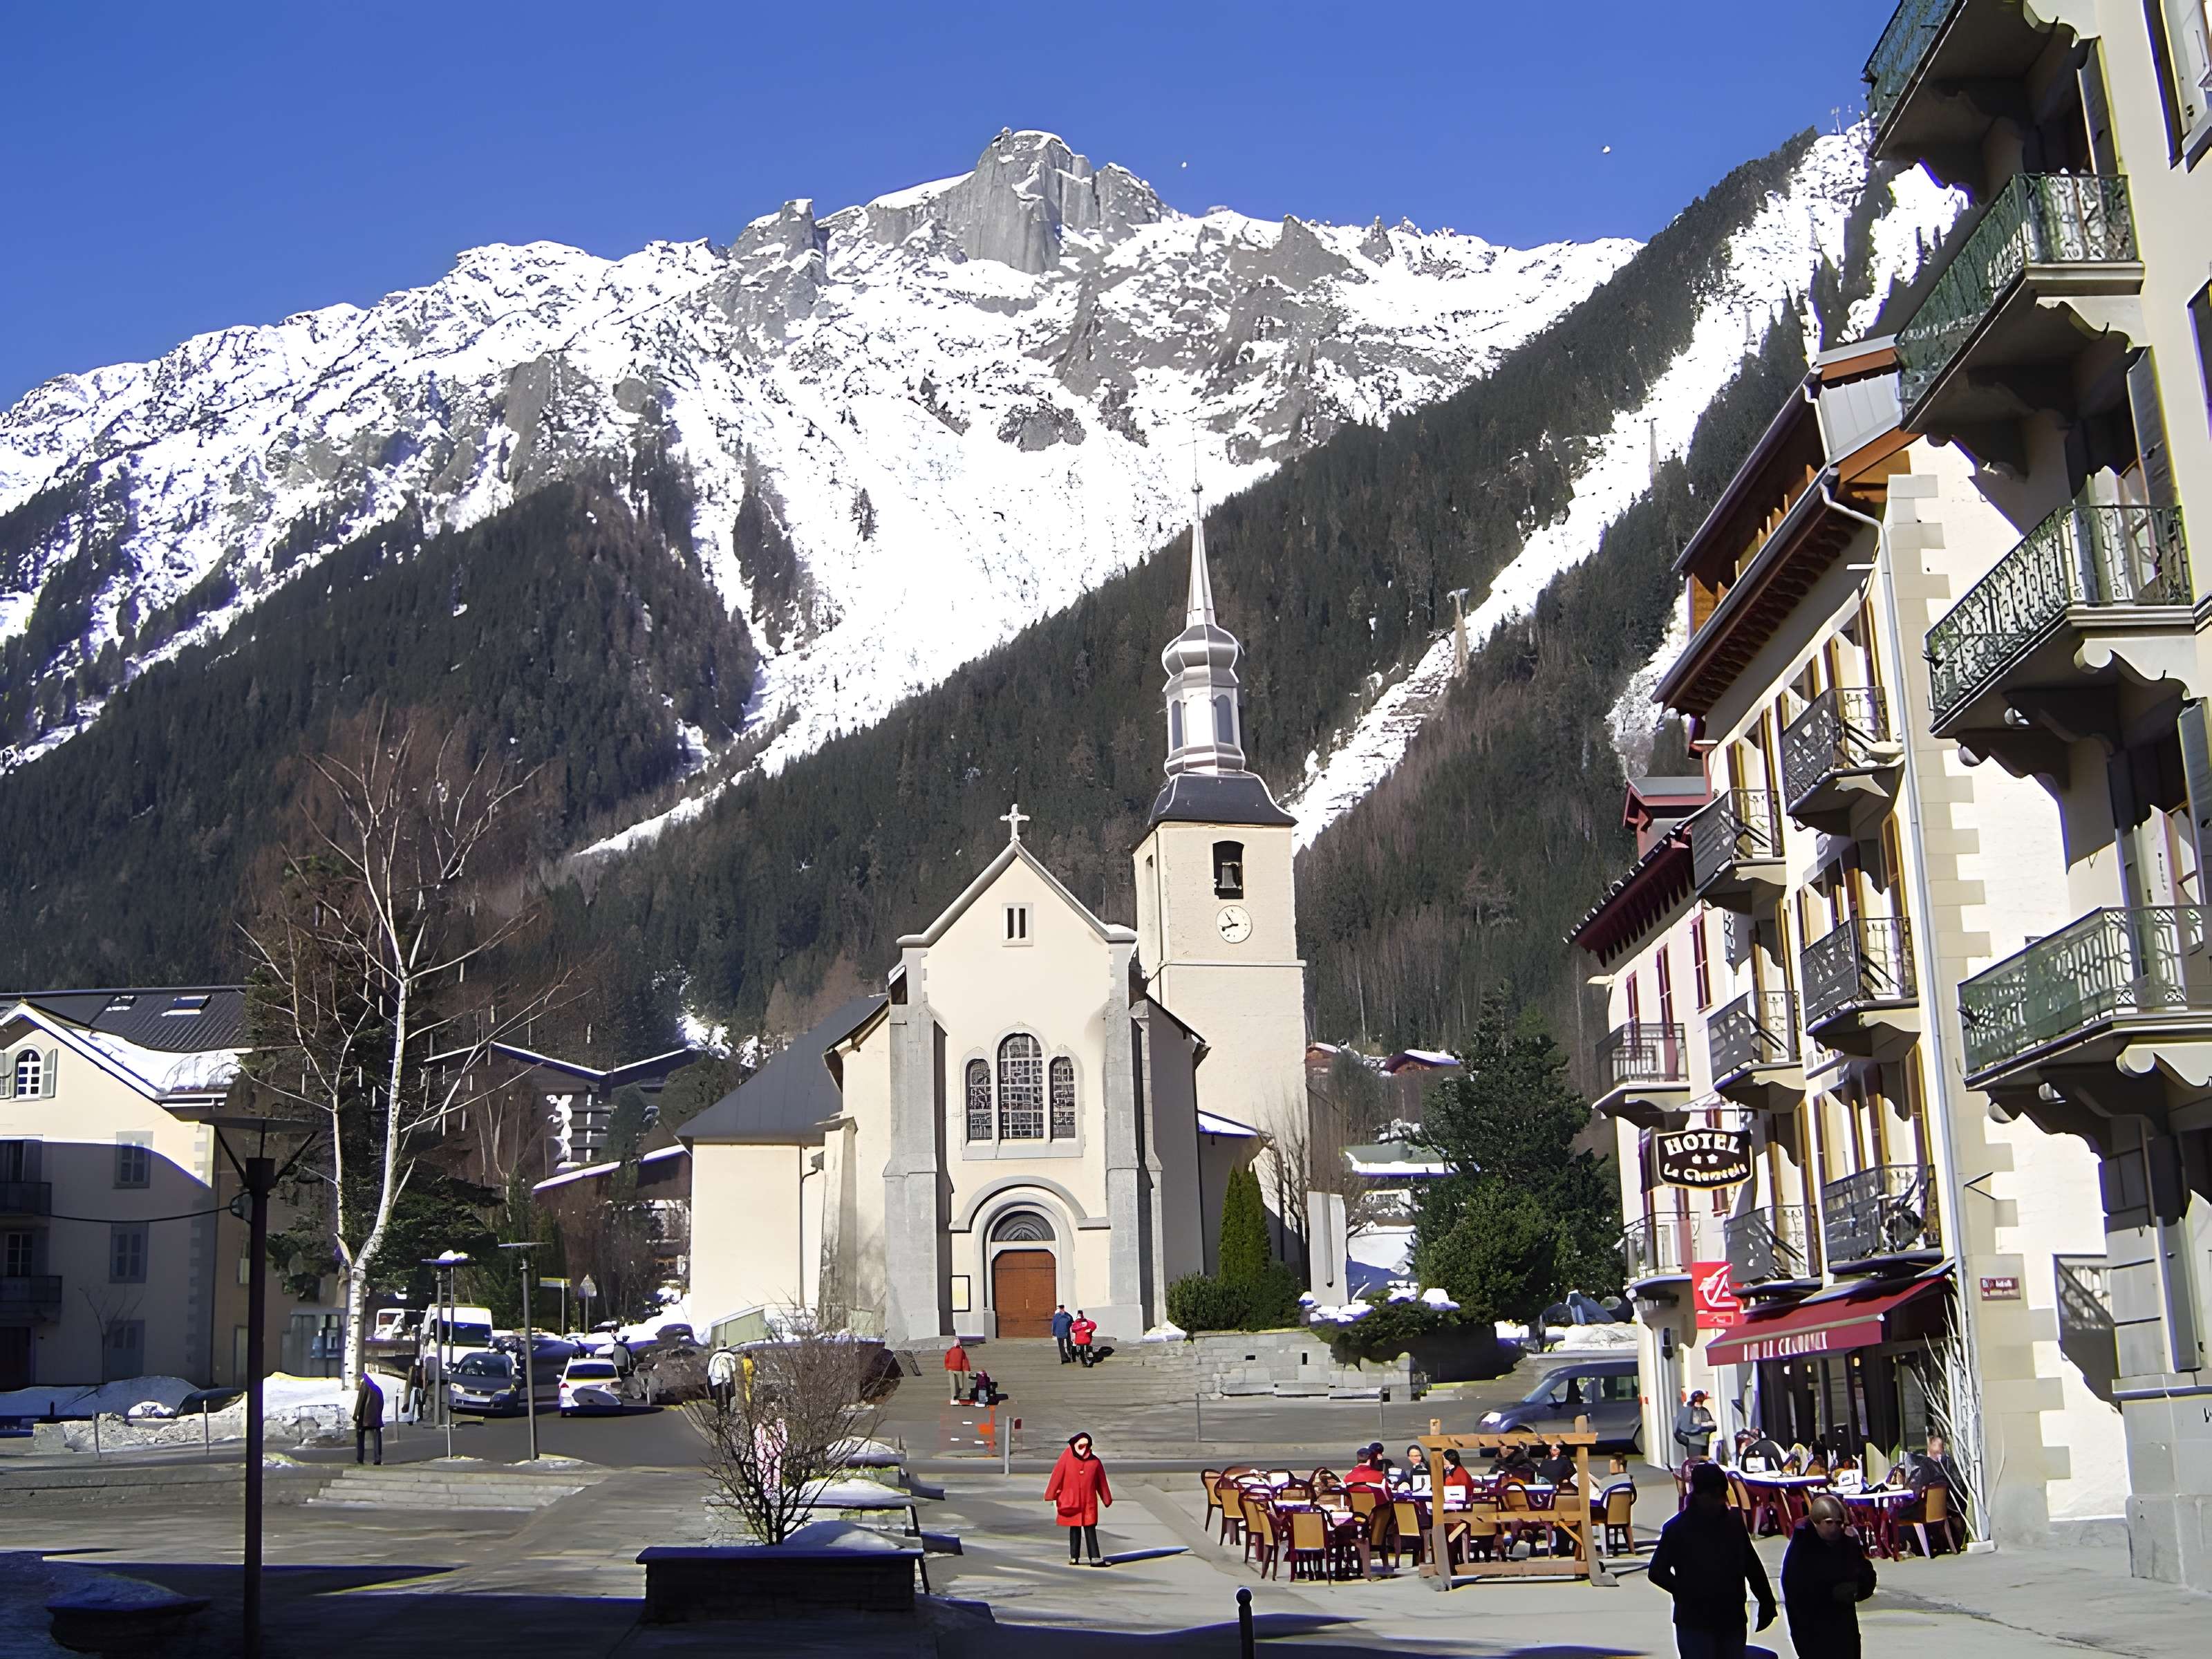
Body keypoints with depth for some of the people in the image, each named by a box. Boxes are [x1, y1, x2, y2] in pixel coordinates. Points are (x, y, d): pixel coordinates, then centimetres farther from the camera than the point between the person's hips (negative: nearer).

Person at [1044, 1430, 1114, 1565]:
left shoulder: (1094, 1461, 2)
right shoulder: (1067, 1457, -5)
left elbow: (1101, 1481, 9)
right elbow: (1057, 1475, -2)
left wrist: (1107, 1499, 13)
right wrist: (1051, 1495, -2)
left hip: (1089, 1502, 1)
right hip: (1071, 1501, 0)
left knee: (1090, 1529, -3)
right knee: (1074, 1529, 9)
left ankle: (1095, 1558, -8)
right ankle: (1074, 1557, 16)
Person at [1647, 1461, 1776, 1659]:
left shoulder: (1734, 1523, 3)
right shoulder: (1678, 1528, -8)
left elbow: (1752, 1567, 10)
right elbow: (1658, 1572, -3)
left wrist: (1767, 1604, 8)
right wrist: (1688, 1594, -8)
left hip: (1732, 1621, 4)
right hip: (1694, 1624, -4)